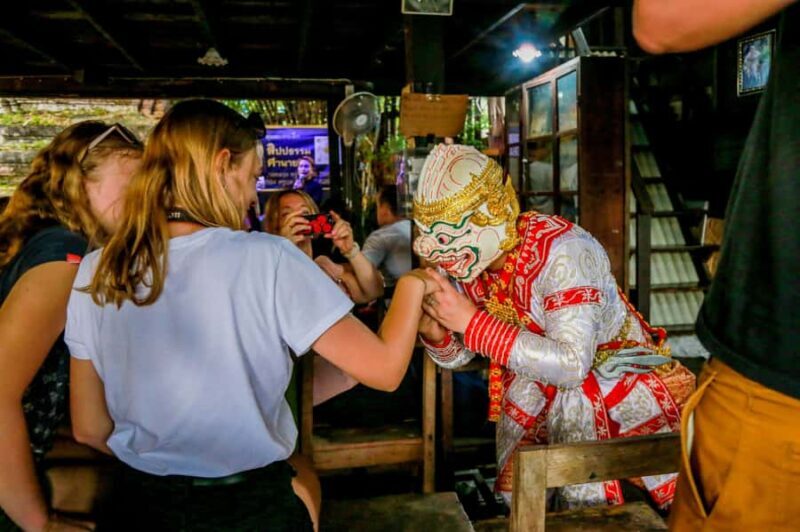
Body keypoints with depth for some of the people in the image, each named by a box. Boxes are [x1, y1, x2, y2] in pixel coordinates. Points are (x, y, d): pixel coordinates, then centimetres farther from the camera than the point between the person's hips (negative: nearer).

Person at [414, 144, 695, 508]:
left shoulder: (562, 250, -31)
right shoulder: (470, 258, -12)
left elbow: (571, 364, -38)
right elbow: (457, 356, -2)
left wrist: (472, 321, -40)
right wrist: (434, 334, -24)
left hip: (618, 373, -4)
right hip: (539, 377, 5)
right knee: (516, 491, 2)